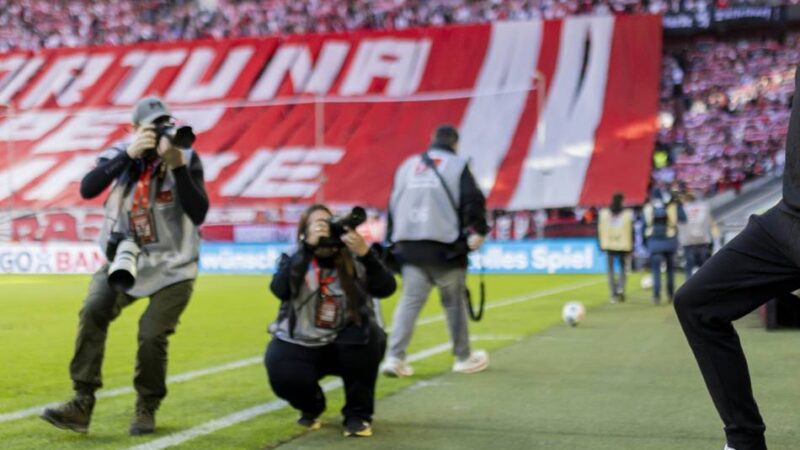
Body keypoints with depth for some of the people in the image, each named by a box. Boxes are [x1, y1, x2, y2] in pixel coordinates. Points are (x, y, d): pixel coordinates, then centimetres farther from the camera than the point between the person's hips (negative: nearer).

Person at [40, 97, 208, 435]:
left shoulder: (186, 157, -10)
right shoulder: (121, 153, -4)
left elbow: (198, 214, -20)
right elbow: (87, 189, -21)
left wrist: (178, 167, -29)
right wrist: (128, 156, -29)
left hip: (172, 265, -2)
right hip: (126, 258, 2)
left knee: (152, 335, -14)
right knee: (93, 312, -20)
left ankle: (146, 410, 11)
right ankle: (82, 404, -15)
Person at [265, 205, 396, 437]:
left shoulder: (353, 261, -9)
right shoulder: (293, 261, -7)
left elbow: (386, 288, -24)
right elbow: (280, 290, -29)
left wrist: (365, 253, -40)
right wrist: (307, 247, -36)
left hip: (347, 346, 0)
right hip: (300, 345, 0)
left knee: (368, 336, -31)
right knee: (284, 377, -28)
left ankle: (358, 413, -10)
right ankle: (311, 405, 12)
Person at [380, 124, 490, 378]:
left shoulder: (407, 165, 15)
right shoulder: (457, 166, 0)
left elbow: (393, 205, 15)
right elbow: (473, 200, -12)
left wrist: (393, 239, 20)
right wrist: (477, 231, -4)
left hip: (410, 248, 4)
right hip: (445, 247, -4)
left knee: (410, 301, 4)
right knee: (455, 302, 9)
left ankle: (395, 357, -8)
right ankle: (463, 358, 19)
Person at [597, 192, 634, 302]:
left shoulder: (604, 213, -1)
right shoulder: (628, 214, -7)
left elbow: (600, 230, 1)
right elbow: (631, 231, -5)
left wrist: (602, 244, 9)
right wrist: (631, 246, 2)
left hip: (610, 245, 1)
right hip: (623, 245, -1)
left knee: (611, 269, 9)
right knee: (622, 268, 12)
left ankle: (614, 293, 5)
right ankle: (621, 288, -9)